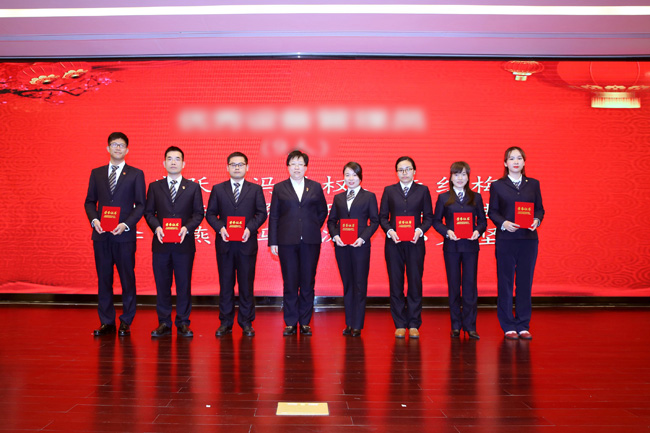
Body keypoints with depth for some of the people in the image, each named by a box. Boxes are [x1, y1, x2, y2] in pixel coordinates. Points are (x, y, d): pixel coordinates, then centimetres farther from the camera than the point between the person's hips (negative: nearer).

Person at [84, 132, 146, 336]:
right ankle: (106, 322, 15)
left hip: (124, 235, -2)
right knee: (103, 279, 6)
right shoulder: (96, 173, 12)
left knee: (127, 279, 1)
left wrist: (125, 224, -12)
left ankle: (126, 323, 11)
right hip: (101, 235, 3)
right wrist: (94, 220, -6)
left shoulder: (136, 174, 4)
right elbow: (89, 201, 13)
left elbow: (141, 204, 1)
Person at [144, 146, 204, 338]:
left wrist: (187, 228, -12)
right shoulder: (154, 186, 11)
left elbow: (198, 213, 5)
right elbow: (148, 212, 8)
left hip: (184, 243, -1)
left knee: (184, 284, 2)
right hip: (161, 243, 1)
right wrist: (156, 227, -10)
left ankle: (183, 323, 12)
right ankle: (164, 323, 14)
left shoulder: (193, 187, 9)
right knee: (162, 284, 5)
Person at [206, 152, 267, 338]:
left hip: (247, 243, -1)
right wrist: (220, 228, -11)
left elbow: (261, 213, 3)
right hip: (225, 244, 1)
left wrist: (250, 228, -13)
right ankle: (225, 322, 14)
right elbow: (210, 213, 7)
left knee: (246, 284, 3)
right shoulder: (218, 189, 9)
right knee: (225, 284, 6)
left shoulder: (256, 189, 8)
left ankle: (246, 322, 12)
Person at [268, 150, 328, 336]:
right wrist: (273, 242, 0)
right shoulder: (279, 188, 6)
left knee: (308, 283, 4)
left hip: (310, 242, 1)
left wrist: (313, 228, 5)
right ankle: (290, 323, 11)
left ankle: (305, 322, 14)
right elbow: (273, 216, 5)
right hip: (287, 242, -1)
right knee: (290, 283, 2)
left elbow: (322, 211, 17)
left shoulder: (315, 187, 9)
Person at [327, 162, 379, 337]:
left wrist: (363, 238, -13)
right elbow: (331, 220, 13)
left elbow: (375, 221, 0)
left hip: (360, 246, -3)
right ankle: (349, 324, 16)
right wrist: (335, 236, -6)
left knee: (360, 285, -2)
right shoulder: (338, 198, 15)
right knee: (347, 285, 8)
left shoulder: (369, 196, 5)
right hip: (341, 246, 3)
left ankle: (357, 326, 4)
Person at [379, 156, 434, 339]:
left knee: (415, 283, 1)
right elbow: (382, 216, 7)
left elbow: (429, 216, 6)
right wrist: (389, 231, -10)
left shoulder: (423, 190, 8)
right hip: (393, 243, 1)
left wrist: (420, 230, -11)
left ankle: (414, 324, 11)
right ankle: (400, 325, 11)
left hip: (415, 243, 0)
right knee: (395, 284, 3)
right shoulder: (389, 190, 9)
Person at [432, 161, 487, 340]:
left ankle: (470, 326, 8)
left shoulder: (476, 197, 9)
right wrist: (447, 232, -12)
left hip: (470, 245, 1)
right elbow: (436, 221, 4)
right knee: (453, 285, 5)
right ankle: (456, 326, 14)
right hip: (451, 246, 0)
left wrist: (478, 231, -11)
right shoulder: (443, 198, 6)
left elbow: (483, 220, 8)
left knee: (470, 285, 0)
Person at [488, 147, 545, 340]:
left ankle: (523, 326, 13)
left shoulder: (533, 184, 11)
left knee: (525, 282, 4)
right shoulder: (497, 185, 4)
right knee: (505, 283, 2)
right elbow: (492, 211, 2)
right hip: (505, 239, -2)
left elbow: (539, 208, 10)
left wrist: (537, 220, -10)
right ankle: (508, 326, 10)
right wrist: (503, 223, -16)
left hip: (529, 239, 2)